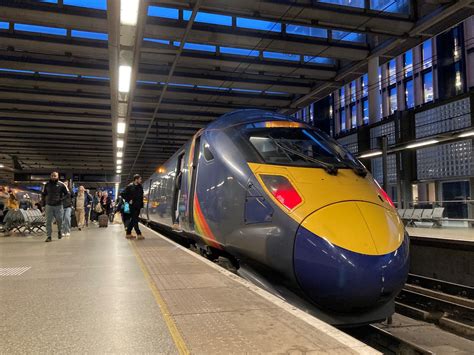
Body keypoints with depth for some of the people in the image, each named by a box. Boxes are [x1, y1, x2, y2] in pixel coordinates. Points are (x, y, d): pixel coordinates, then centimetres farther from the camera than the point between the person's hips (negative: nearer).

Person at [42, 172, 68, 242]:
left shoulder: (61, 185, -2)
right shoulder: (47, 184, 6)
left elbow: (67, 193, 4)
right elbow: (43, 194, 17)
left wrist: (61, 199, -10)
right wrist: (44, 203, 10)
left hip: (58, 205, -1)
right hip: (49, 205, 1)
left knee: (59, 219, 3)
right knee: (48, 221, -1)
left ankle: (59, 231, 33)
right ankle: (49, 236, 5)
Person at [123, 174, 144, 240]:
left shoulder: (140, 187, 9)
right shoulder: (130, 186, -9)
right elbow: (124, 194, -8)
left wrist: (141, 203, 8)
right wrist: (129, 201, -12)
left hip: (138, 206, 7)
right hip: (133, 206, -7)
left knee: (133, 220, 11)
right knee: (135, 220, -6)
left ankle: (128, 234, 19)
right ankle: (139, 234, -7)